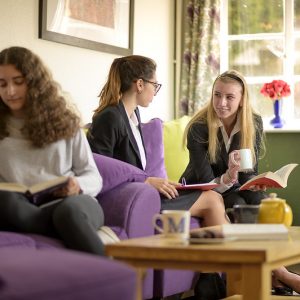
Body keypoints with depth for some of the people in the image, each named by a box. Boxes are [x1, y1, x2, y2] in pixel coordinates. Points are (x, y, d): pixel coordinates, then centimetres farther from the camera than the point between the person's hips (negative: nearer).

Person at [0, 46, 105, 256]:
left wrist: (78, 185, -10)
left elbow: (93, 177, 14)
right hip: (25, 208, 0)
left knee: (68, 210, -39)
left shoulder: (63, 120, 16)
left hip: (75, 202, 0)